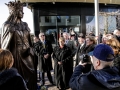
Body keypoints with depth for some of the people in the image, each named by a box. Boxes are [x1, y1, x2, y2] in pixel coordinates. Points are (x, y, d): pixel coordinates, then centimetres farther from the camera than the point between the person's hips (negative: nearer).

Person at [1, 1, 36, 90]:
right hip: (17, 54, -5)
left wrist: (31, 50, 10)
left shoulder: (25, 25, 10)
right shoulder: (8, 26, -7)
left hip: (28, 54, 6)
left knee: (31, 76, 10)